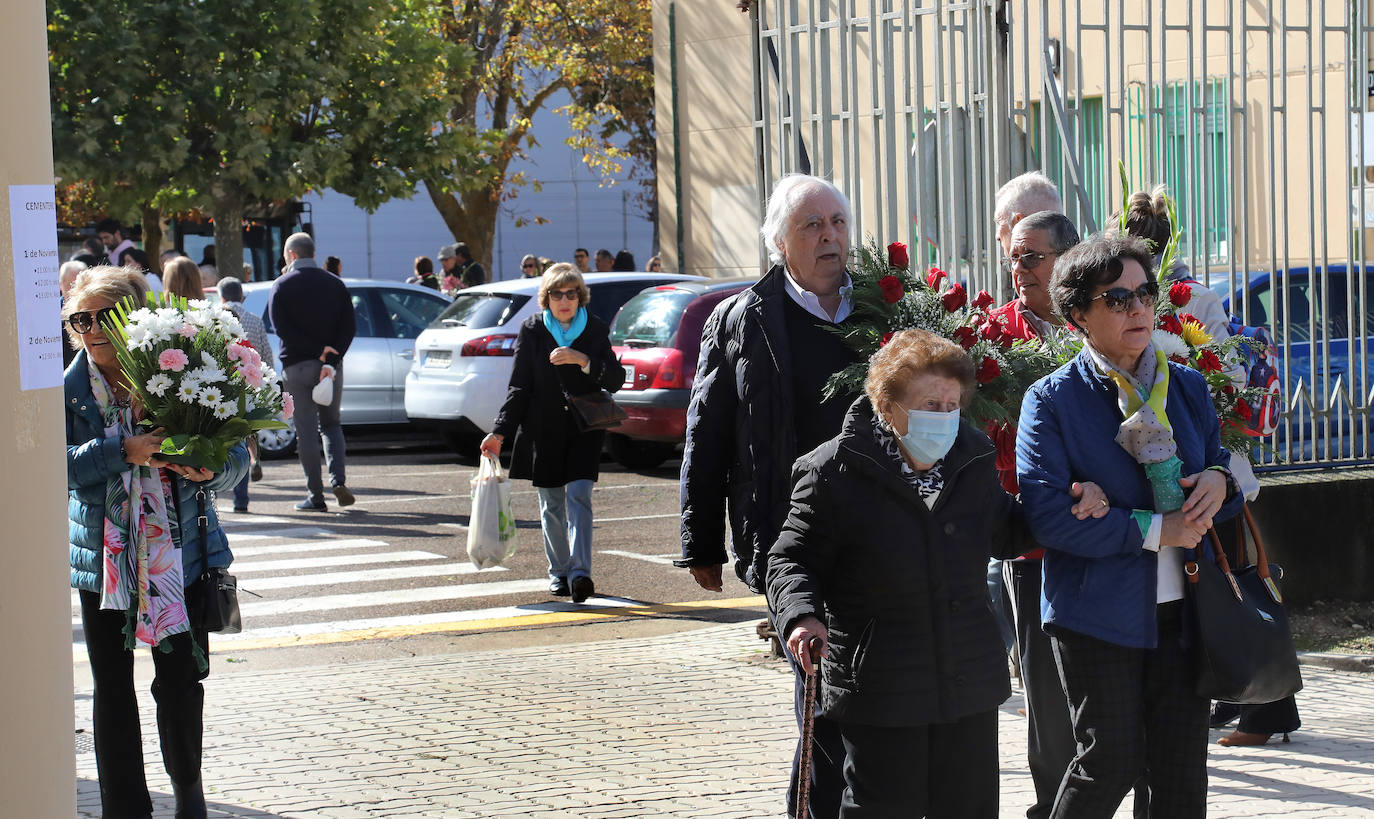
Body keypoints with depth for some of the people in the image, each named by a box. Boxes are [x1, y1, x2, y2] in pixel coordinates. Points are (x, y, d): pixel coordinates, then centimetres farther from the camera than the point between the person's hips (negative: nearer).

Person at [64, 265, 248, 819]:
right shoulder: (69, 391, -1)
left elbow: (235, 451, 2)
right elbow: (60, 466, -12)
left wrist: (212, 470, -20)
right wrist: (126, 452, -24)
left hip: (177, 551, 0)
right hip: (104, 558, 0)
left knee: (182, 679, 4)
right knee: (112, 686, 5)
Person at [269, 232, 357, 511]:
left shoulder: (283, 285, -3)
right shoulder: (335, 284, 5)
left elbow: (280, 327, -14)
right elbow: (349, 327, -3)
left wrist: (317, 350, -13)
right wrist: (330, 360, -11)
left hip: (297, 366, -3)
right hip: (330, 364, 3)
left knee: (306, 431, 2)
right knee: (331, 423, 18)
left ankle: (316, 496, 0)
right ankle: (338, 480, -2)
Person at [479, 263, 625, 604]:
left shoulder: (595, 329, 3)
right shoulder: (532, 330, 3)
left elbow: (615, 380, -3)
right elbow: (520, 387, 4)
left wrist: (583, 360, -20)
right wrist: (500, 432, -5)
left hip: (584, 427, -1)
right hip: (544, 430, 1)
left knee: (578, 496, -15)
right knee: (551, 505, 6)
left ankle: (580, 572, -21)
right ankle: (559, 572, 19)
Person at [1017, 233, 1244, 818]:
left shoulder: (1188, 387, 10)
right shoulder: (1051, 400, -7)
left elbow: (1223, 470, 20)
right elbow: (1047, 515, -16)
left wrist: (1219, 482, -6)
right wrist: (1153, 530, -18)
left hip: (1181, 609, 5)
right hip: (1099, 611, -5)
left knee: (1183, 766, 5)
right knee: (1112, 760, -2)